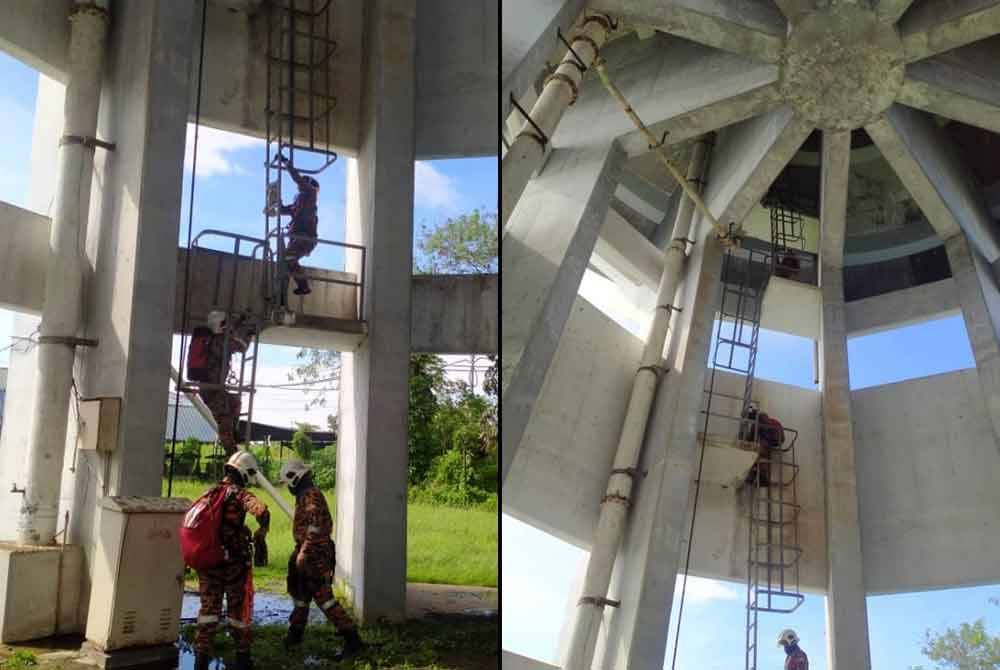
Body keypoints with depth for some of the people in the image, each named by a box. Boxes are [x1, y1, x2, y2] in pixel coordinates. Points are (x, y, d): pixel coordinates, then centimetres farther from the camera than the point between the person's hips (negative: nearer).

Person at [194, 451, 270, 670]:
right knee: (238, 609, 10)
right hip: (233, 561, -5)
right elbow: (261, 511, -33)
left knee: (208, 609, 13)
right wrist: (262, 531, -13)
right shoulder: (240, 494, -15)